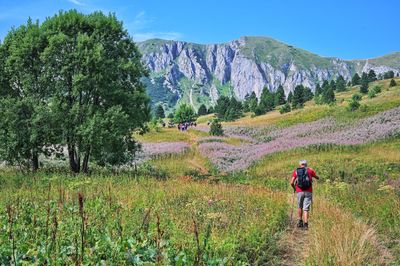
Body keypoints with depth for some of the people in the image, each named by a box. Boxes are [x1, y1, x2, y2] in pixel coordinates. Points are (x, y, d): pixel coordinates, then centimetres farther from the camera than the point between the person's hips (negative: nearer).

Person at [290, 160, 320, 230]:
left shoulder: (296, 171, 6)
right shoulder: (310, 170, 6)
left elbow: (291, 182, -1)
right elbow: (318, 177, 20)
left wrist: (294, 188, 19)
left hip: (299, 192, 1)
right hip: (308, 192, -1)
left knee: (300, 207, 21)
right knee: (306, 208, -1)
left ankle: (300, 221, 22)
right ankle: (305, 224, -9)